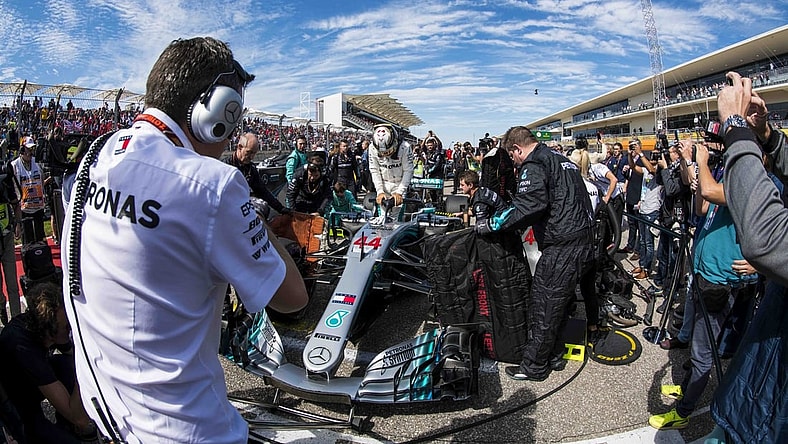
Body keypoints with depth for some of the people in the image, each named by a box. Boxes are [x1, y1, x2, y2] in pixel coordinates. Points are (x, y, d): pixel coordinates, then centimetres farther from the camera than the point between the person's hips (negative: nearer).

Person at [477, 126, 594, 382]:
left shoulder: (534, 165, -10)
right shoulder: (561, 160, 20)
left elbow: (527, 206, -24)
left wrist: (492, 225, -16)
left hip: (562, 248, -10)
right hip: (584, 242, 10)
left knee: (543, 306, 1)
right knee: (558, 303, 21)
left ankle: (534, 367, 12)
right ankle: (554, 355, 33)